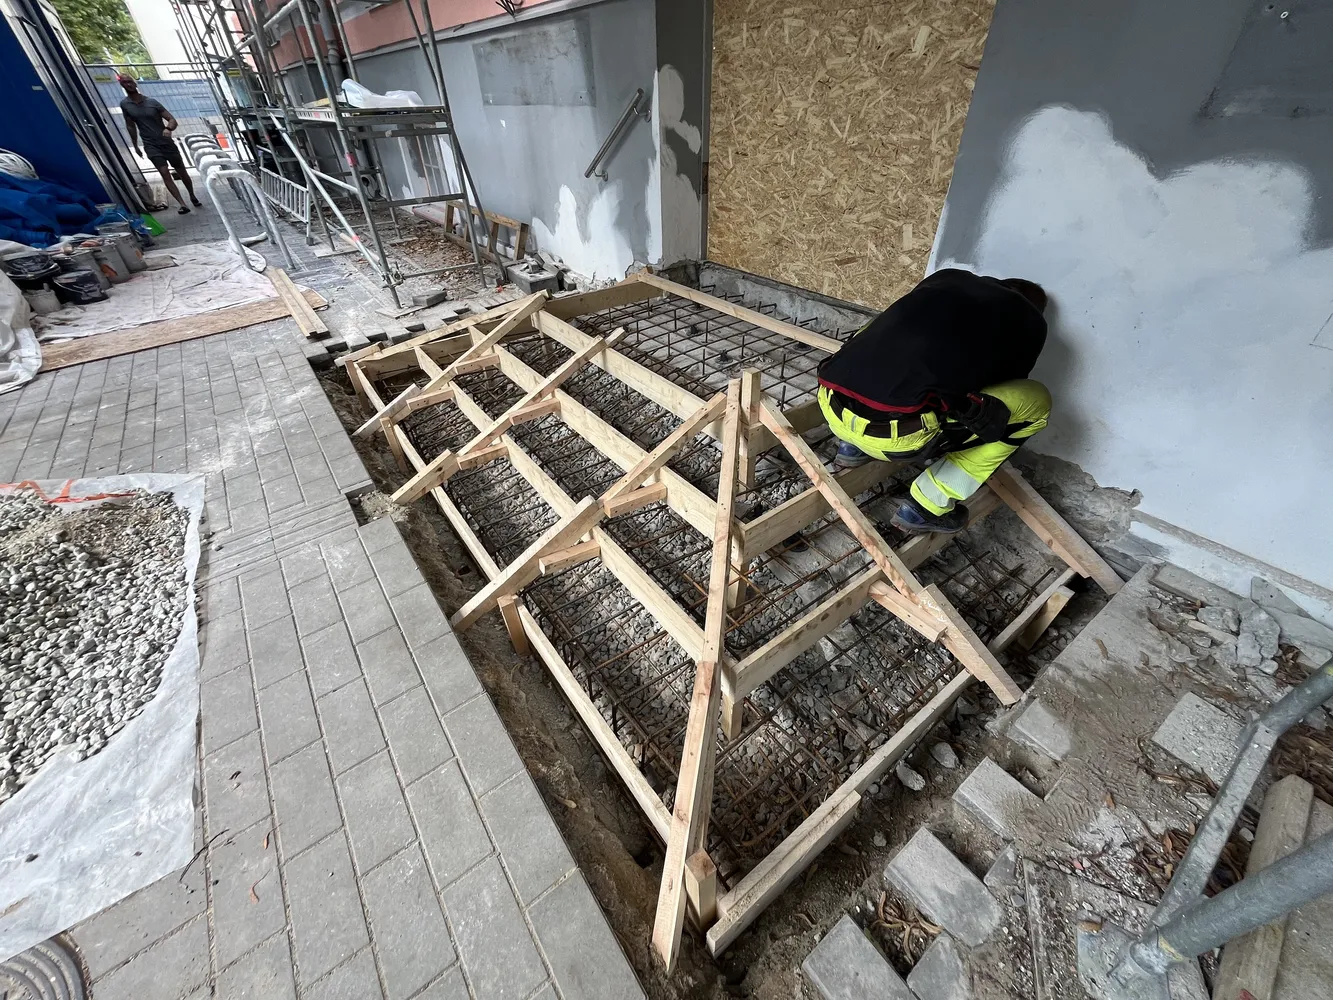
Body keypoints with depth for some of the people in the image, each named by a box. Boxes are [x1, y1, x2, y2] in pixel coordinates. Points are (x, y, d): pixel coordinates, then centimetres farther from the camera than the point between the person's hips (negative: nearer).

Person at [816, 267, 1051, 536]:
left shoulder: (949, 276, 27)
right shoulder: (1030, 322, 15)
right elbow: (1005, 390, 28)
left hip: (832, 407, 6)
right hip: (893, 434, -6)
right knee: (1036, 402, 15)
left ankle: (854, 448, 26)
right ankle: (925, 506, 14)